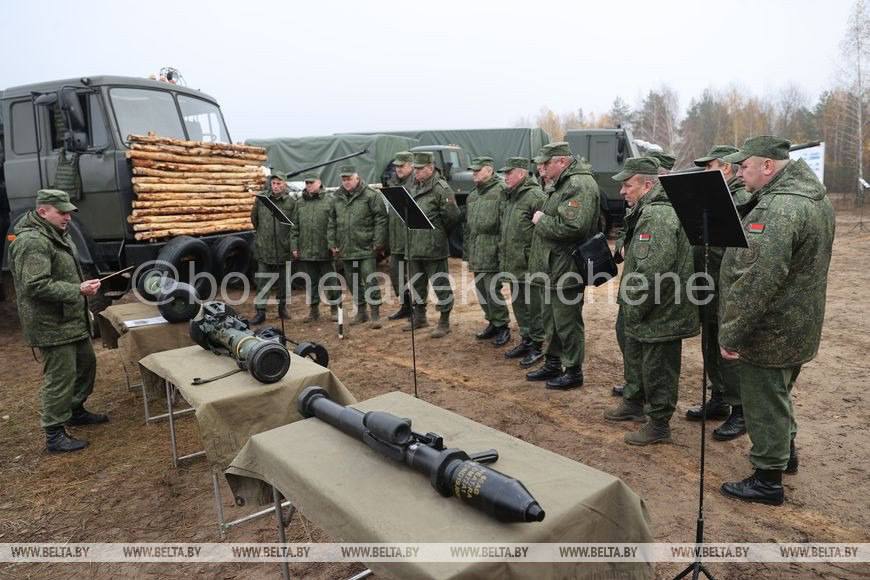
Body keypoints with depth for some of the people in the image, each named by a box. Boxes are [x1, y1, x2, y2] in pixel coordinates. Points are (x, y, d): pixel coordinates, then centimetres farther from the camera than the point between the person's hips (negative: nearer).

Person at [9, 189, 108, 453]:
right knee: (60, 377, -4)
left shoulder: (56, 235, 14)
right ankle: (54, 435, 6)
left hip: (73, 321, 10)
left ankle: (76, 410, 39)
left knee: (86, 363, 21)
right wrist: (79, 290, -27)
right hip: (52, 325, -10)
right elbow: (36, 286, -28)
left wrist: (84, 304, 25)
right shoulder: (32, 242, -20)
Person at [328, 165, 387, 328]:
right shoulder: (337, 198, 12)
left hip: (366, 249, -6)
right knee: (353, 282, 13)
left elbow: (380, 220, -9)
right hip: (346, 249, 6)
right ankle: (361, 312, 26)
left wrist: (378, 243, -13)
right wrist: (333, 243, 10)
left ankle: (375, 314, 2)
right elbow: (332, 223, 17)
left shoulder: (371, 195, -6)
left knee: (370, 281, -6)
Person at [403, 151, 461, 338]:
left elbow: (452, 215, -15)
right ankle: (419, 317, 33)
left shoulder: (441, 187, -12)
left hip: (433, 247, -9)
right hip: (413, 246, 9)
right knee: (416, 283, 18)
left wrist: (439, 231, -2)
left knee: (440, 284, -1)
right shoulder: (416, 187, 16)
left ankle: (444, 322, 9)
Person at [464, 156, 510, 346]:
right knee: (481, 290, 13)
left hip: (492, 253, -8)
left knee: (492, 290, -7)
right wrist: (466, 251, 19)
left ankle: (502, 326, 7)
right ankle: (492, 323, 26)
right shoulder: (472, 196, 18)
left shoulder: (501, 191, -8)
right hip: (476, 253, 8)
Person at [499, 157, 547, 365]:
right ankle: (526, 341, 30)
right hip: (513, 265, 10)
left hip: (529, 264, -9)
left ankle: (537, 346, 11)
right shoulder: (510, 197, 16)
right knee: (518, 304, 17)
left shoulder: (535, 196, -15)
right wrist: (503, 256, 21)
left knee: (532, 306, 0)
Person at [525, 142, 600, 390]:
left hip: (566, 270, -10)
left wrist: (541, 221, -17)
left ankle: (573, 371, 16)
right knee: (551, 320, 20)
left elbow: (572, 228, -29)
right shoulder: (558, 185, 16)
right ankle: (552, 364, 33)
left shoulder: (580, 185, -18)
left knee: (567, 323, 1)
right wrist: (540, 218, 8)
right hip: (551, 268, 11)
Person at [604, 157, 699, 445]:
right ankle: (633, 403, 42)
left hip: (660, 314, -11)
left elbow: (652, 272, -29)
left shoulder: (657, 216, -22)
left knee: (657, 369, 3)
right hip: (644, 313, 11)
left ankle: (659, 425, 17)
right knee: (635, 357, 24)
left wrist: (634, 308, -18)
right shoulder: (648, 211, 13)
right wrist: (630, 307, 19)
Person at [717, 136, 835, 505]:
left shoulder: (778, 209, -27)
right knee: (778, 395, 27)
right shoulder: (814, 196, 8)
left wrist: (732, 333, -25)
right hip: (797, 326, 10)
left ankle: (768, 480, 21)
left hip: (768, 332, -10)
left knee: (764, 404, 6)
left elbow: (757, 280, -32)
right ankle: (786, 452, 47)